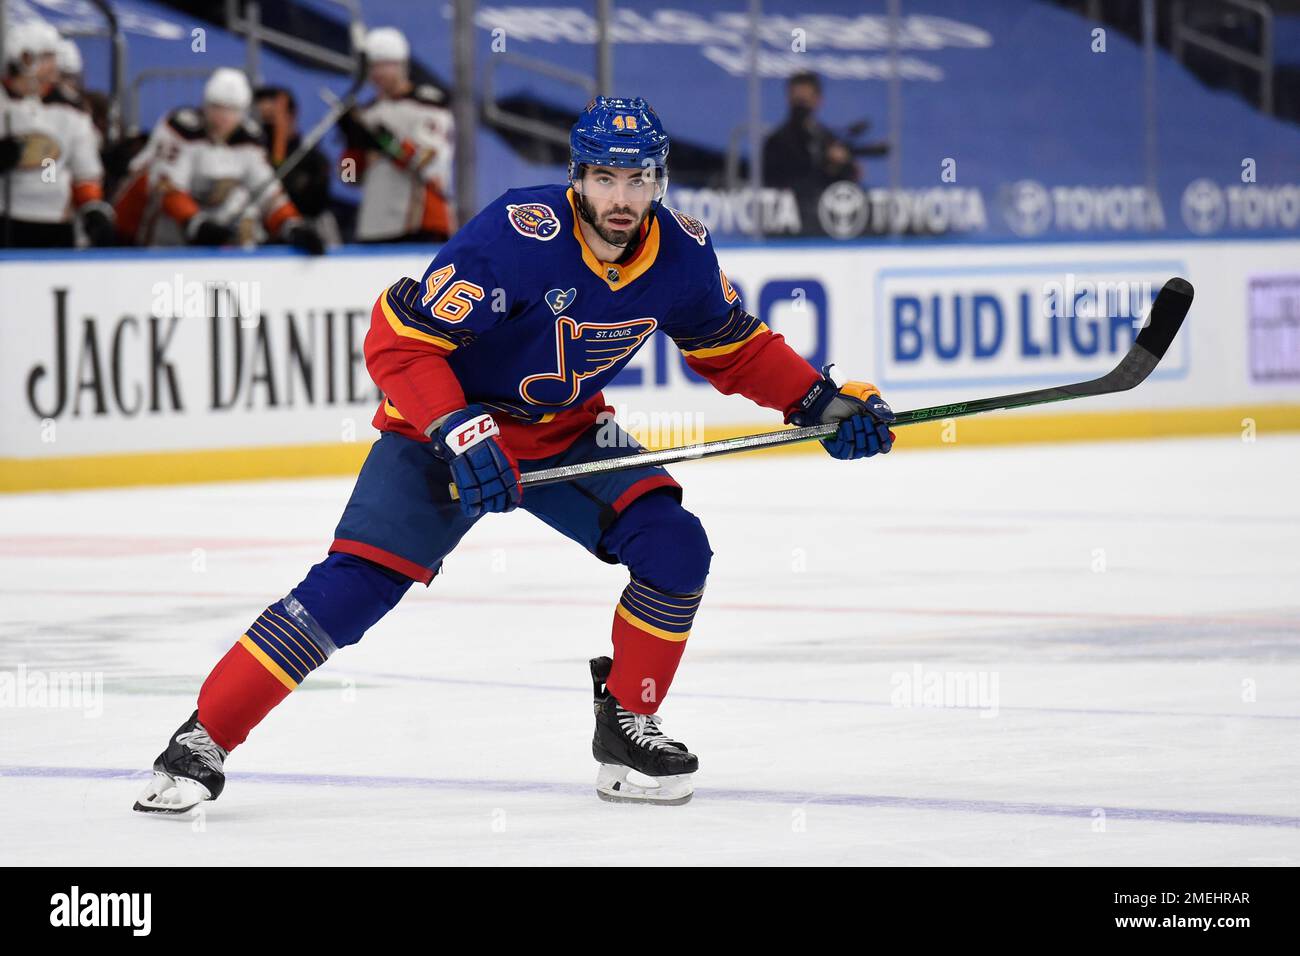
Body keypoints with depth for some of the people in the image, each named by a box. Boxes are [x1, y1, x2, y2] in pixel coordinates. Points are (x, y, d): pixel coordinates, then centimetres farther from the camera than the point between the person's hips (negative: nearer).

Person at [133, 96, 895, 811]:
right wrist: (459, 432, -36)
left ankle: (627, 723, 5)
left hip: (569, 431, 5)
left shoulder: (681, 252, -12)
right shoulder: (516, 236, -30)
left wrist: (821, 399, -4)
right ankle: (203, 741, -9)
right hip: (442, 428, -5)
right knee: (354, 587, -17)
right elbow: (398, 341, -27)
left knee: (676, 549, -15)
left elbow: (733, 347, 7)